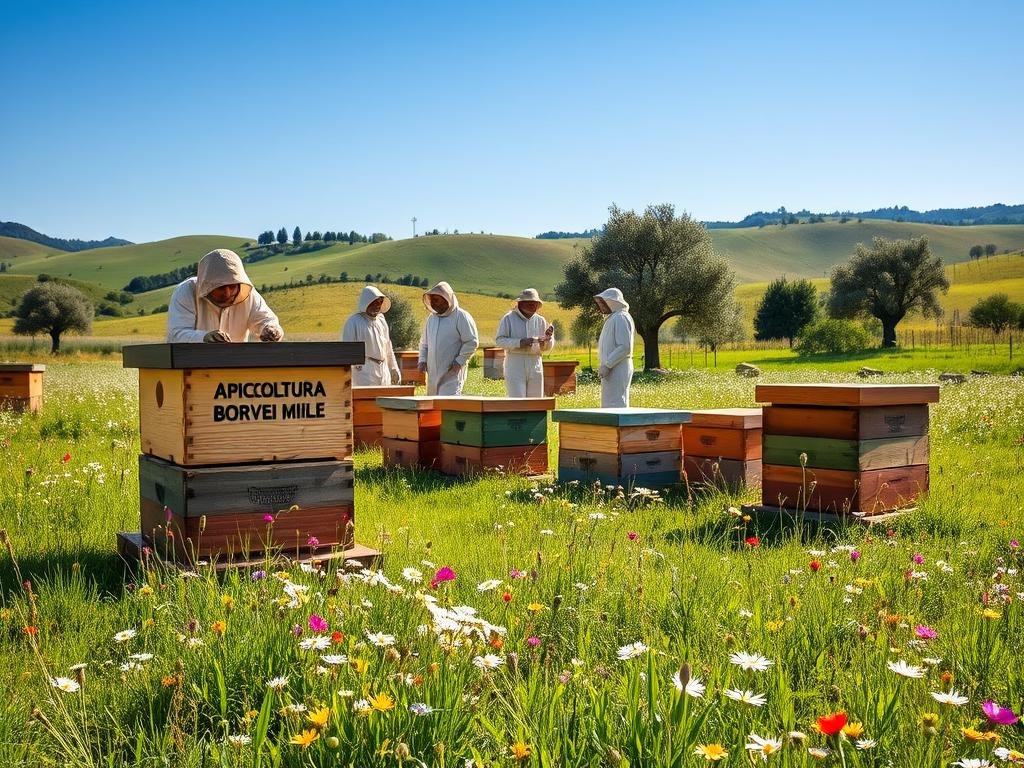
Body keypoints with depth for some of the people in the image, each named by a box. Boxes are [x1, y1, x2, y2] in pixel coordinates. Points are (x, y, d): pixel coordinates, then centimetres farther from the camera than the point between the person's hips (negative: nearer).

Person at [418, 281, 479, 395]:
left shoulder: (461, 317, -6)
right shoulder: (432, 318, 15)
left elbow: (472, 342, -8)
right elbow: (424, 342, 24)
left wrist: (459, 361, -13)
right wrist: (422, 360, 9)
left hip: (452, 373, -7)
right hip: (433, 372, 7)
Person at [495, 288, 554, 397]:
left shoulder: (540, 321, 12)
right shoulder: (509, 318, 1)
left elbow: (547, 348, 15)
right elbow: (500, 340, -7)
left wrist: (548, 337, -7)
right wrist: (519, 342, -19)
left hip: (535, 365, 4)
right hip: (515, 364, -4)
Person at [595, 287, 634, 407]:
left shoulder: (621, 318, -12)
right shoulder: (612, 318, 20)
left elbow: (625, 347, -21)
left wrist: (607, 365, -22)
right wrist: (604, 365, 16)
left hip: (617, 370, -11)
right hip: (611, 370, 11)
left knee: (615, 405, -11)